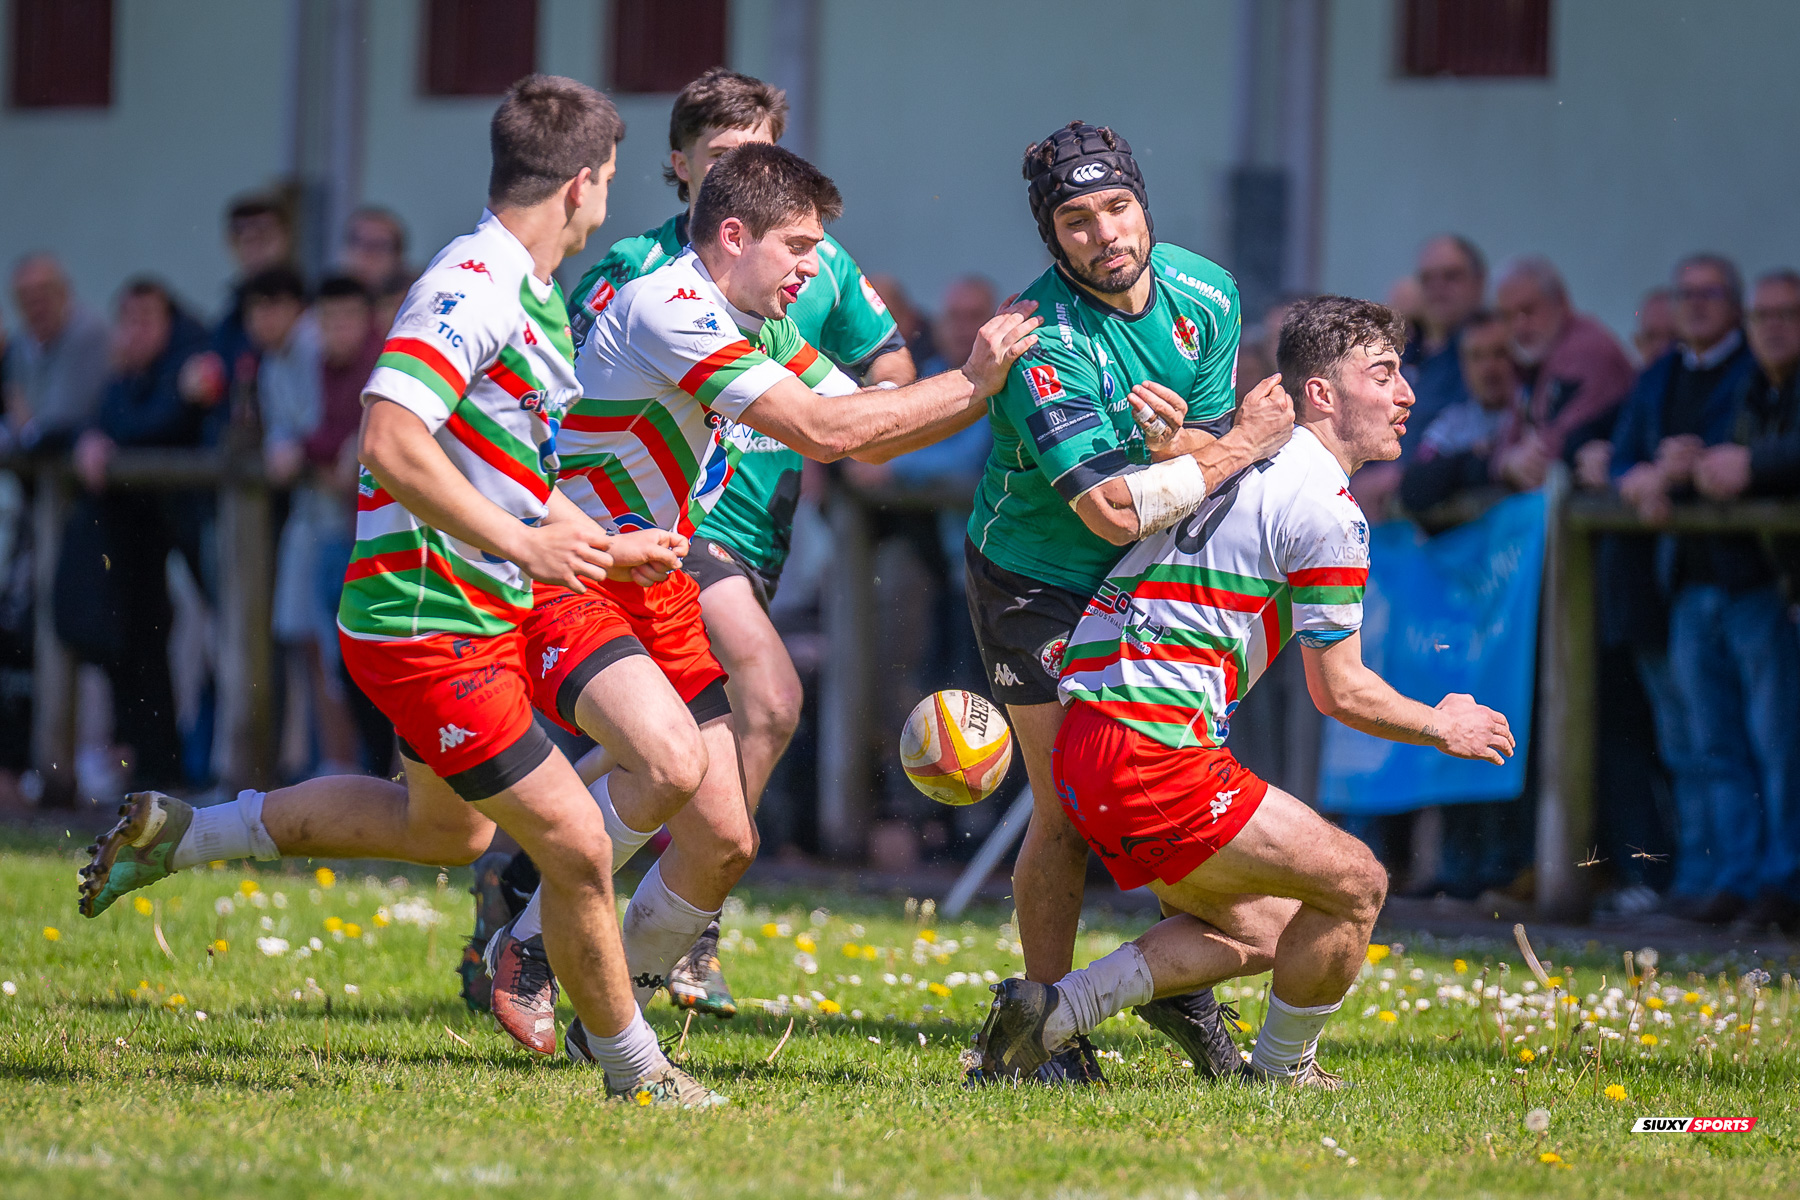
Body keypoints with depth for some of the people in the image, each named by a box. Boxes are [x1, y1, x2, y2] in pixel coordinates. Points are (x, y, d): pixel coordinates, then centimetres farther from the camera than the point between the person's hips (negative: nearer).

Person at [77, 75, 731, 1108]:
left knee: (446, 828, 29)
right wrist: (523, 544, -27)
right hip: (433, 626, -11)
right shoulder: (473, 287, -20)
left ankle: (182, 832, 34)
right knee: (577, 845, -7)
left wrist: (604, 546, 17)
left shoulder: (533, 303, 12)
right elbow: (391, 443, -30)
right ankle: (631, 1069, 10)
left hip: (472, 613, 11)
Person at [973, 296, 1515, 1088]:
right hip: (1152, 757, -10)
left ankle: (1049, 1013, 10)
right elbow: (1340, 692, -7)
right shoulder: (1325, 506, -11)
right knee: (1355, 883, -1)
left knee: (1256, 931, 19)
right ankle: (1283, 1070, 16)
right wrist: (1443, 727, 9)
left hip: (1083, 740, 10)